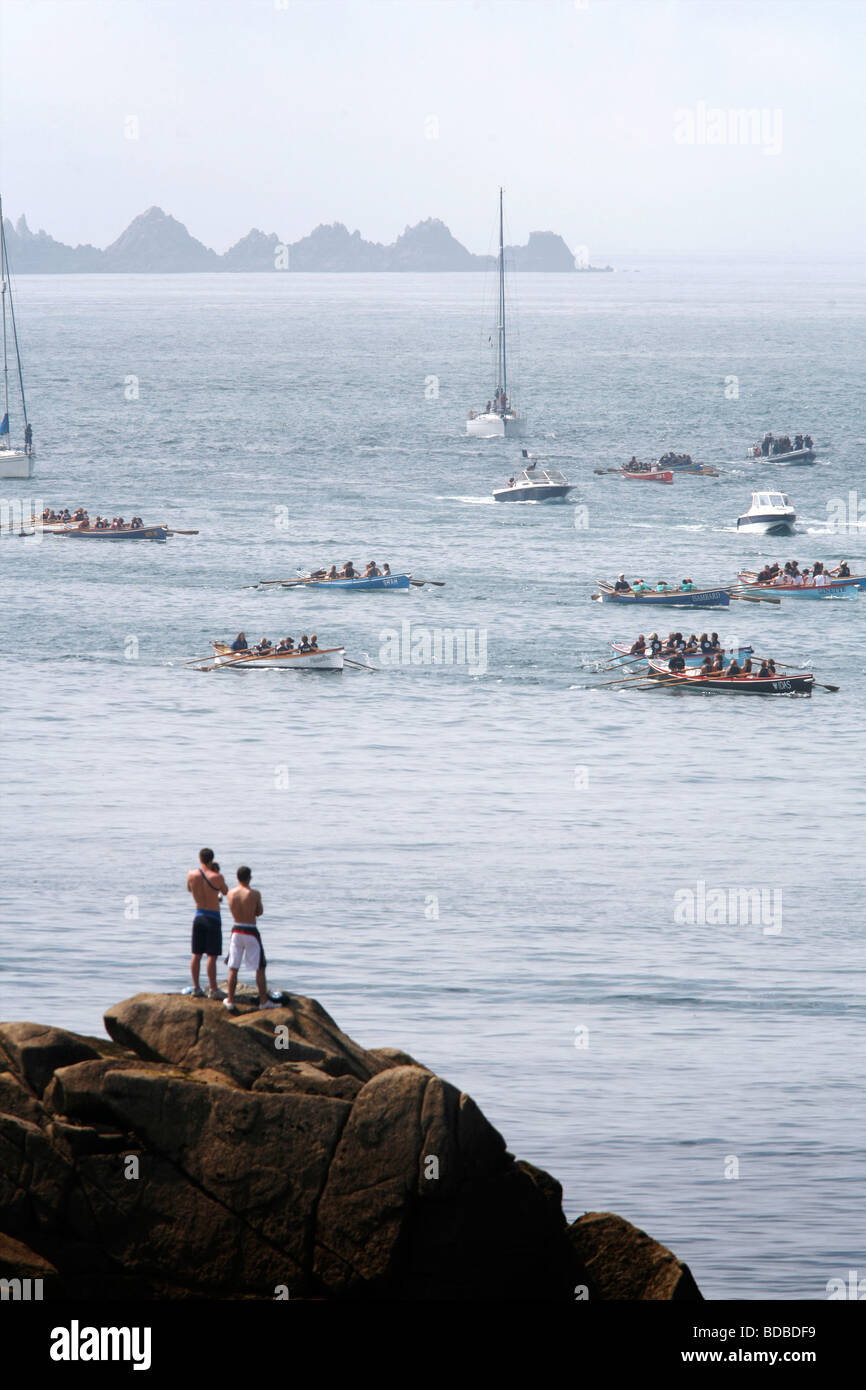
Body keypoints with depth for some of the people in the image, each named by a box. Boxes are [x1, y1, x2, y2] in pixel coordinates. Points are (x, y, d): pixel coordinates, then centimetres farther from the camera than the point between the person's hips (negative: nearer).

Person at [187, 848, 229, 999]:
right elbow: (226, 891, 2)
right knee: (212, 956, -3)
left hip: (199, 916, 5)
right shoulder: (217, 877, -17)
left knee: (196, 954, 11)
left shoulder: (192, 875, -5)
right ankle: (213, 989, -2)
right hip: (213, 918, -5)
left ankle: (196, 987, 14)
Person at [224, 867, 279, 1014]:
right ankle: (263, 1001, 7)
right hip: (251, 932, -3)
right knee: (260, 968, 7)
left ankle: (230, 1001, 11)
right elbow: (259, 912, -1)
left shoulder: (231, 894, -1)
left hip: (236, 930, 3)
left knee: (233, 969, 10)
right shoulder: (254, 894, -12)